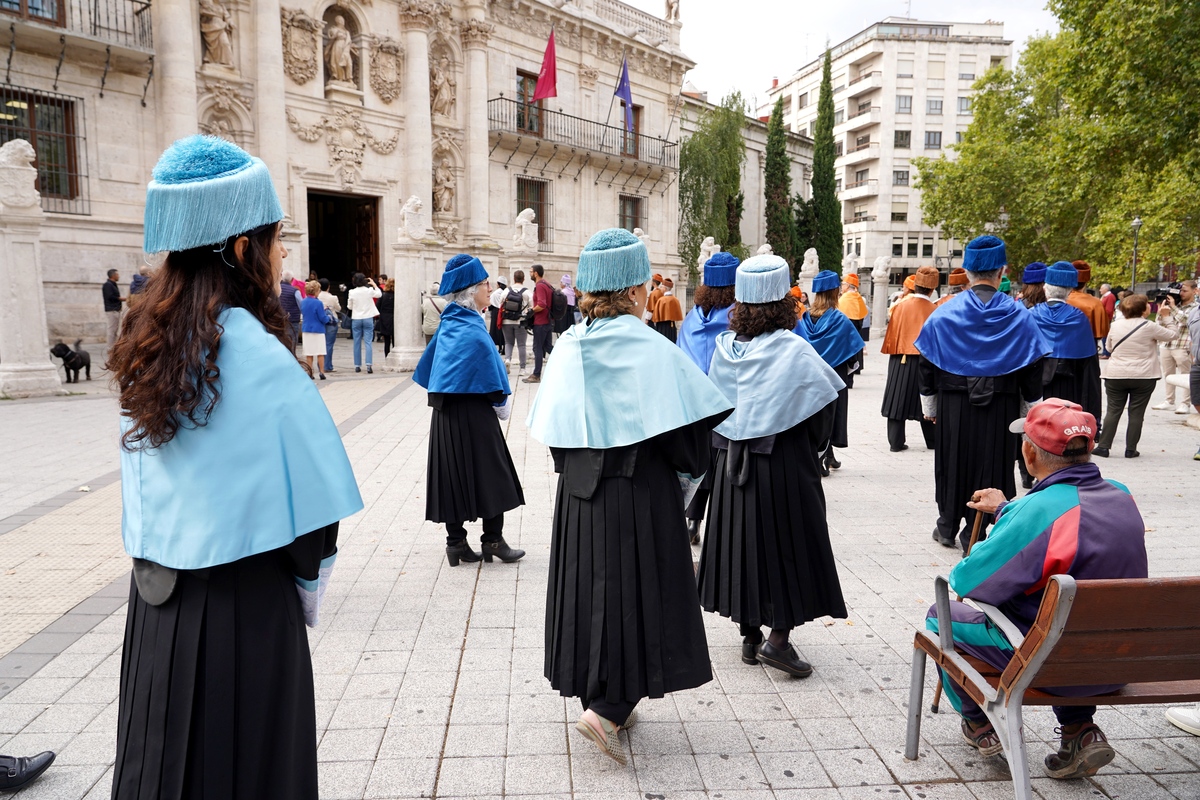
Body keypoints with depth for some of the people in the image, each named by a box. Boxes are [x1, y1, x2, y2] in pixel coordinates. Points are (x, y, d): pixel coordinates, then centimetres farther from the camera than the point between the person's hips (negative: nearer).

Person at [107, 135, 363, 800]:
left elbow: (148, 490, 9)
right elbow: (309, 498, -16)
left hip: (156, 602, 7)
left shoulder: (145, 348, 1)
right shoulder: (258, 355, -21)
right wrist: (307, 585, 1)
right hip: (245, 603, -7)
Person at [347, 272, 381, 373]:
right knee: (368, 343, -2)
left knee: (357, 343, 9)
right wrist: (374, 284, 21)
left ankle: (357, 366, 12)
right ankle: (368, 364, -14)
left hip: (356, 319, 1)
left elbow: (349, 306, 4)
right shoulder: (369, 291, -8)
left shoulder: (352, 292, -7)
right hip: (368, 319, -1)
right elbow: (379, 294, 13)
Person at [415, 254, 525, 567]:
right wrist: (501, 405, -3)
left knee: (453, 472, 10)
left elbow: (428, 368, 15)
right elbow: (490, 372, -16)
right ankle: (492, 540, 10)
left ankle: (456, 542, 15)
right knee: (489, 472, 4)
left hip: (445, 412, 8)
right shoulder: (473, 329, -16)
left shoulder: (448, 324, 8)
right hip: (474, 412, -8)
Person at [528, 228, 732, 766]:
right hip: (641, 498, -5)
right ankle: (607, 709, -1)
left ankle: (603, 698, 31)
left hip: (578, 497, 6)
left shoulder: (569, 347, 0)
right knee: (640, 596, 7)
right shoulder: (652, 349, -15)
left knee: (590, 592, 17)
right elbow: (686, 431, -14)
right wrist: (685, 476, 5)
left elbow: (550, 428, 5)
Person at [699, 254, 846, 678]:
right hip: (783, 468, -5)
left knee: (742, 542, 13)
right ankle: (778, 639, 5)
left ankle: (749, 636, 23)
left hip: (732, 466, 5)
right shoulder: (794, 350, -16)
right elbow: (822, 407, -9)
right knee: (788, 544, 7)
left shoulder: (724, 346, -2)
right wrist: (810, 449, 7)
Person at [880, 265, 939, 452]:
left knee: (898, 401, 5)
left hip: (900, 361, 0)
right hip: (926, 362, 0)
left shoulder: (901, 307, -4)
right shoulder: (935, 311, -7)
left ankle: (896, 442, 4)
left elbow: (891, 335, 1)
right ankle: (932, 441, 21)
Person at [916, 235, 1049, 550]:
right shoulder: (1019, 316, -4)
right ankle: (975, 532, 12)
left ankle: (948, 527, 25)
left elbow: (927, 366, 0)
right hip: (1001, 407, 0)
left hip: (953, 406, 1)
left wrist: (928, 406, 10)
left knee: (952, 464, 14)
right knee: (991, 466, 9)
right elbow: (1033, 371, -1)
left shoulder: (943, 315, -4)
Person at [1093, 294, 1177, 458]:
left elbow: (1109, 347, 13)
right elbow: (1171, 335, 5)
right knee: (1136, 414, 5)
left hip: (1115, 375, 2)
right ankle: (1131, 449, 7)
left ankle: (1103, 446, 4)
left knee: (1112, 411, 7)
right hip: (1143, 377, -2)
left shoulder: (1116, 325, 1)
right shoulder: (1149, 326, -9)